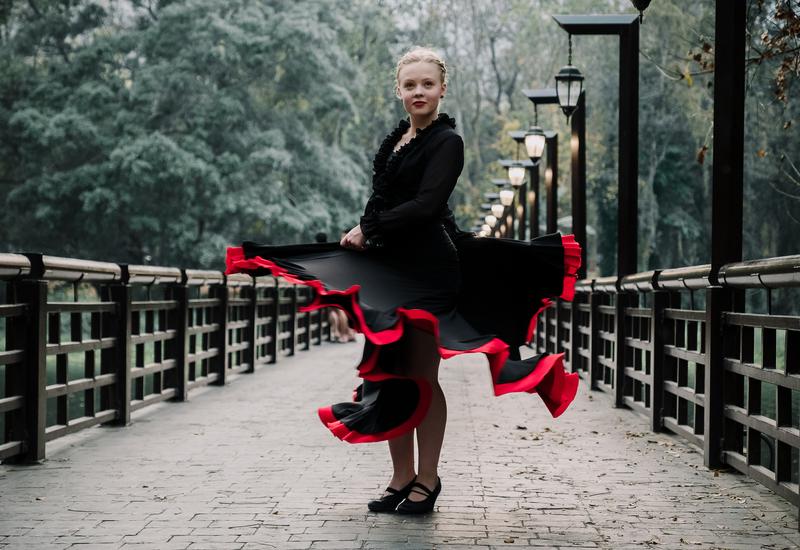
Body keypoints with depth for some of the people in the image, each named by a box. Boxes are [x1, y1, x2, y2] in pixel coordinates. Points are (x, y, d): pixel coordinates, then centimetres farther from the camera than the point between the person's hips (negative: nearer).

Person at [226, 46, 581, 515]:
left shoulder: (446, 141, -5)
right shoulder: (395, 140, 17)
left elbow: (426, 204, -16)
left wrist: (368, 231, -12)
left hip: (425, 270, -7)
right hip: (384, 269, 7)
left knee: (422, 377, -2)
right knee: (389, 375, 7)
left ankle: (427, 477, 9)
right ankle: (402, 476, 17)